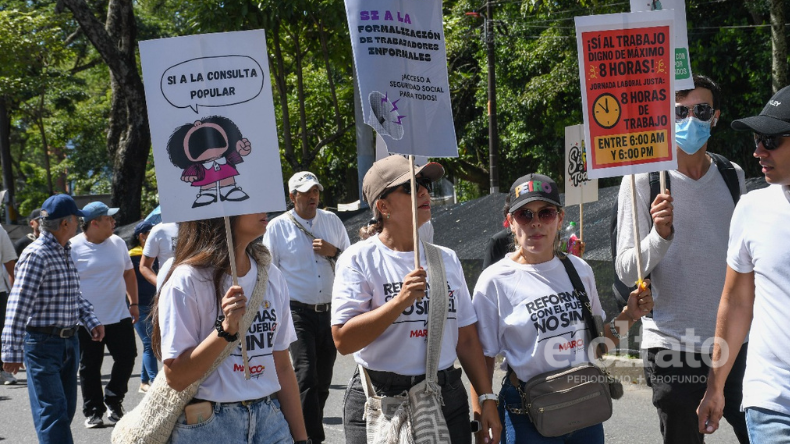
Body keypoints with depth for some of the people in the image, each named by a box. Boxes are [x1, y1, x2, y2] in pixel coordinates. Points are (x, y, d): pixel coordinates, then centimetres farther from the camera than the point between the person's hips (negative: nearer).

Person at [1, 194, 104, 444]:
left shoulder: (65, 252, 12)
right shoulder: (37, 255, -16)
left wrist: (91, 321, 6)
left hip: (69, 341, 9)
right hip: (43, 343, -9)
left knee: (66, 411, 13)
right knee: (52, 411, -10)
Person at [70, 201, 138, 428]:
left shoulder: (118, 243, 6)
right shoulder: (73, 248, -9)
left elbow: (129, 274, 16)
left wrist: (134, 303, 10)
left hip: (119, 316, 4)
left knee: (126, 358, 2)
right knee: (89, 367, 5)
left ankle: (112, 400, 22)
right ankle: (93, 412, 17)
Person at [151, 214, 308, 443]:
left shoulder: (272, 276, 5)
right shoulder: (187, 280, -13)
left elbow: (282, 366, 8)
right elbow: (176, 377, -16)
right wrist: (225, 330, -26)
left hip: (270, 419, 5)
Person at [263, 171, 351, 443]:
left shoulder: (331, 221, 9)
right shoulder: (278, 226, -1)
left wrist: (334, 252, -6)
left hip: (330, 311, 4)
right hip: (298, 311, -4)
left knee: (323, 380, 9)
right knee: (306, 377, -14)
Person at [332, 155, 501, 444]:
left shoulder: (447, 259, 10)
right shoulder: (359, 259, -5)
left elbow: (466, 338, 11)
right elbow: (343, 340, -15)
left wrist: (487, 399, 4)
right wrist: (400, 301, -22)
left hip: (447, 397, 4)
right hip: (378, 404, -4)